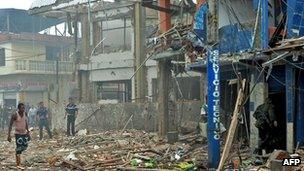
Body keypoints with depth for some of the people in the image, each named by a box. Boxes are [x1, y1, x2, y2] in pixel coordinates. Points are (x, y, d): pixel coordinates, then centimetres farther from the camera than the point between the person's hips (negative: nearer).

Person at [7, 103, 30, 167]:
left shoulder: (25, 114, 0)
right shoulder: (15, 115, -17)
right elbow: (10, 125, -13)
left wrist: (28, 132, 15)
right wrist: (9, 135, -18)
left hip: (24, 133, 6)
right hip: (18, 133, -6)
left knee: (25, 146, 6)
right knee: (19, 147, -9)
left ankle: (18, 153, 36)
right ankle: (18, 164, -3)